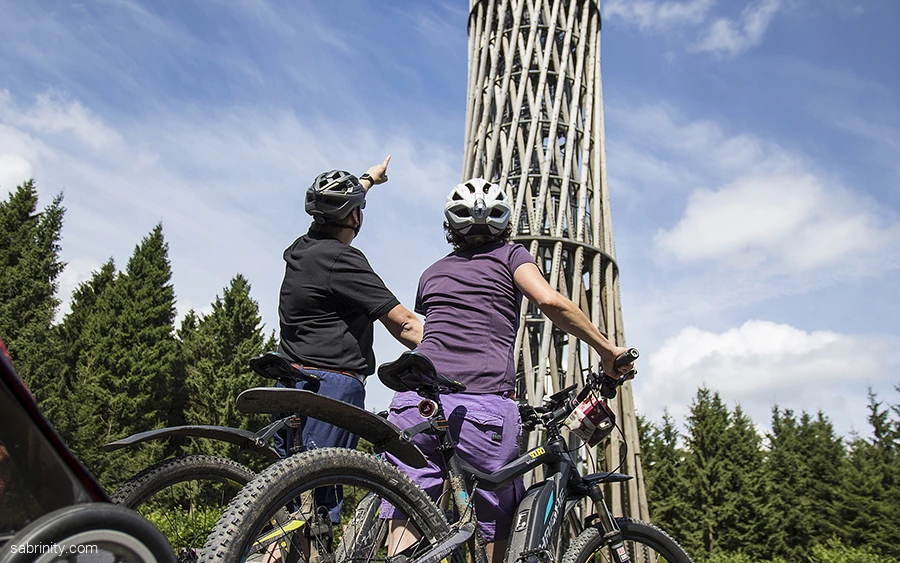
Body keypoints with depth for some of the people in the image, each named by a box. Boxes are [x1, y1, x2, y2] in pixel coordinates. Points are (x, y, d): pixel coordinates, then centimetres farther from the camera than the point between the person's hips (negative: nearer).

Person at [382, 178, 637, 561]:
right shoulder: (509, 256, 14)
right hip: (484, 408, -3)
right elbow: (550, 301, -6)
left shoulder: (432, 272, 28)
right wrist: (608, 351, 4)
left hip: (416, 401, 4)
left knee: (405, 529, 2)